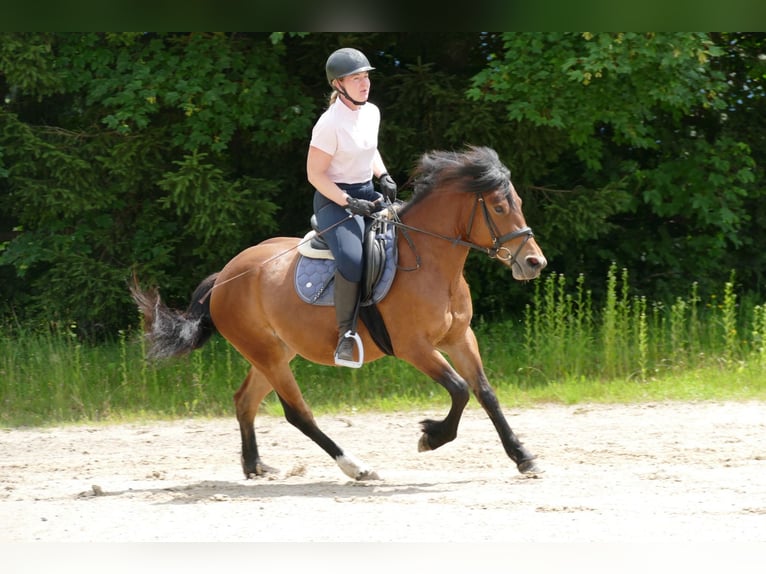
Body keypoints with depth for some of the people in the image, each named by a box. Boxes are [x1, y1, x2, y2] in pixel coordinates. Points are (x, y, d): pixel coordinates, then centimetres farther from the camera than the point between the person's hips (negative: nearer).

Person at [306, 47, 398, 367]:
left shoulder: (372, 113, 6)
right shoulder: (330, 124, -18)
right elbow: (315, 174, -15)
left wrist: (384, 177, 5)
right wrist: (350, 203, -21)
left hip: (367, 194, 8)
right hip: (335, 200, -8)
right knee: (352, 259, -33)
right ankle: (347, 334, -22)